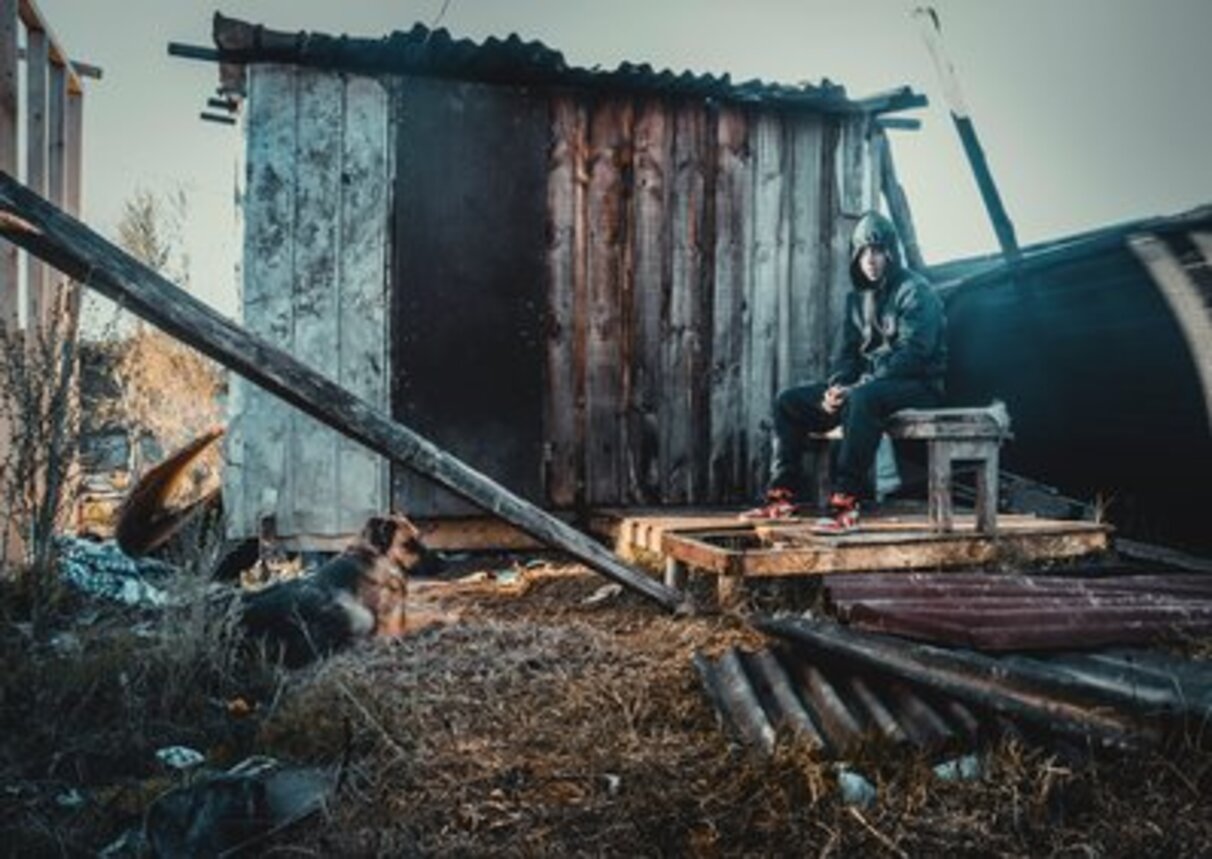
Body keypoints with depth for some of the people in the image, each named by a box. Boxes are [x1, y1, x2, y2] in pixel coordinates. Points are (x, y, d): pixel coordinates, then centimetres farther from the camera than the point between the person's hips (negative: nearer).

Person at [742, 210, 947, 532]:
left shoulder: (915, 291, -7)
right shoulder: (858, 296, 15)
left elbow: (911, 353, -18)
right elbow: (846, 351, 12)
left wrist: (860, 386, -25)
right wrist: (836, 386, -10)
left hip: (917, 385, -8)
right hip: (865, 383, 8)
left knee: (862, 399, -41)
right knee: (788, 401, -3)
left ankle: (845, 504, -41)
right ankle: (783, 496, -7)